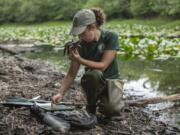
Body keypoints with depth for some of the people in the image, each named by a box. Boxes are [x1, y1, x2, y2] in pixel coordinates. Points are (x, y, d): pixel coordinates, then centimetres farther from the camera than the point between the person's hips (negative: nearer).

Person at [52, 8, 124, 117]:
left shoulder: (111, 37, -16)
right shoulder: (81, 44, -9)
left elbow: (103, 66, -22)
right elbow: (71, 74, -5)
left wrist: (79, 60, -31)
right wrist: (61, 93, -16)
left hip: (111, 80, -2)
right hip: (93, 82, 2)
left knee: (112, 109, -34)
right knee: (94, 74, -37)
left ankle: (103, 99, 4)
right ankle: (91, 107, -9)